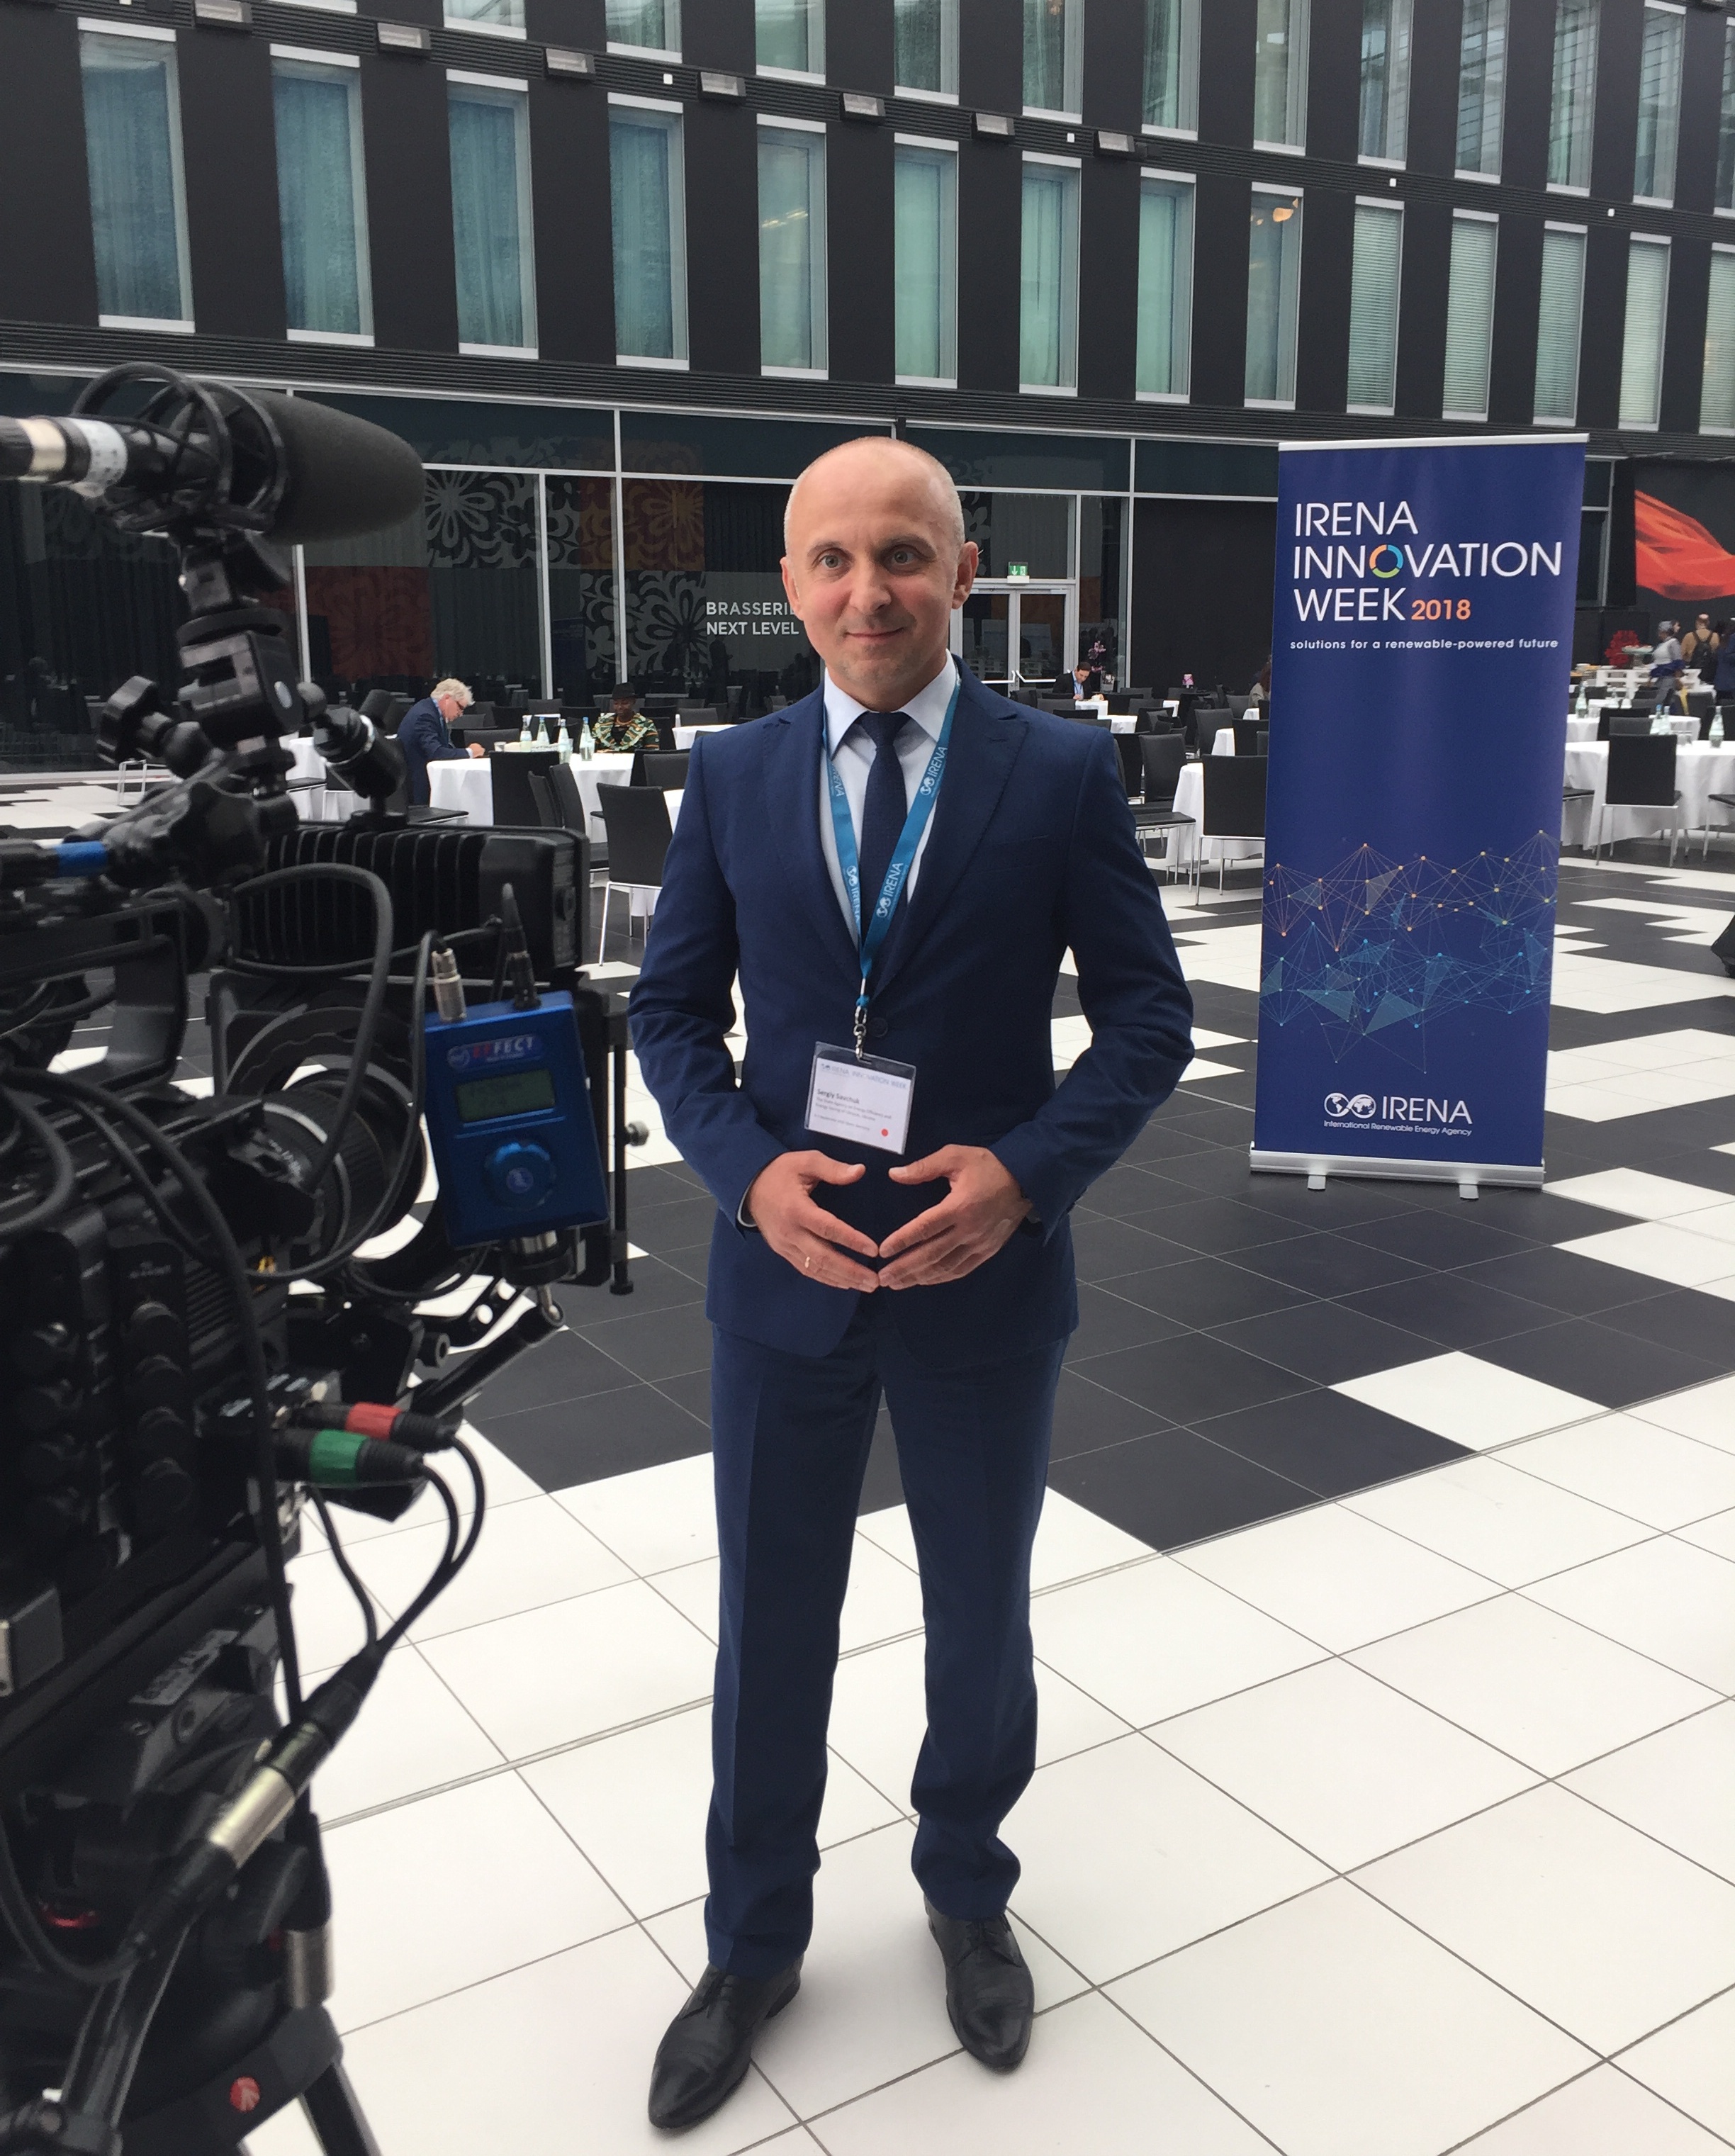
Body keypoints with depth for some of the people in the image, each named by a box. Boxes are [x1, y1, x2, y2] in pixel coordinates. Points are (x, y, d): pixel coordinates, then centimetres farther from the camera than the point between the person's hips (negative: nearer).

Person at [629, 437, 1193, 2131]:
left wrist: (1027, 1171, -19)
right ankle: (753, 1947, 38)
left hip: (986, 1271, -1)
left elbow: (1146, 1012, -4)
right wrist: (751, 1169, -15)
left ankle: (966, 1894, 46)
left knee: (981, 1620, 19)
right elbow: (671, 1011, 3)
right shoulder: (732, 776, 0)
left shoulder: (1062, 771, -6)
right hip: (784, 1272, 1)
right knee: (771, 1629, 15)